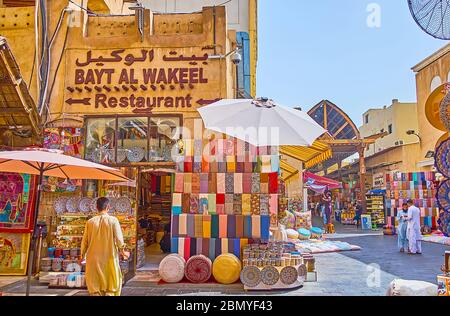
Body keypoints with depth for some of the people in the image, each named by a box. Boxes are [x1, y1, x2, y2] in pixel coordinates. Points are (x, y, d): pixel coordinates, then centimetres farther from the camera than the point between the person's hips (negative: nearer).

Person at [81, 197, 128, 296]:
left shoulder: (90, 222, -1)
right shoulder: (113, 220, -8)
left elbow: (85, 241, 4)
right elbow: (119, 239, -9)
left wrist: (82, 255, 19)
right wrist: (123, 251, 8)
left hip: (94, 259, 2)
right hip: (109, 257, -2)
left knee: (95, 285, 14)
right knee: (111, 286, 11)